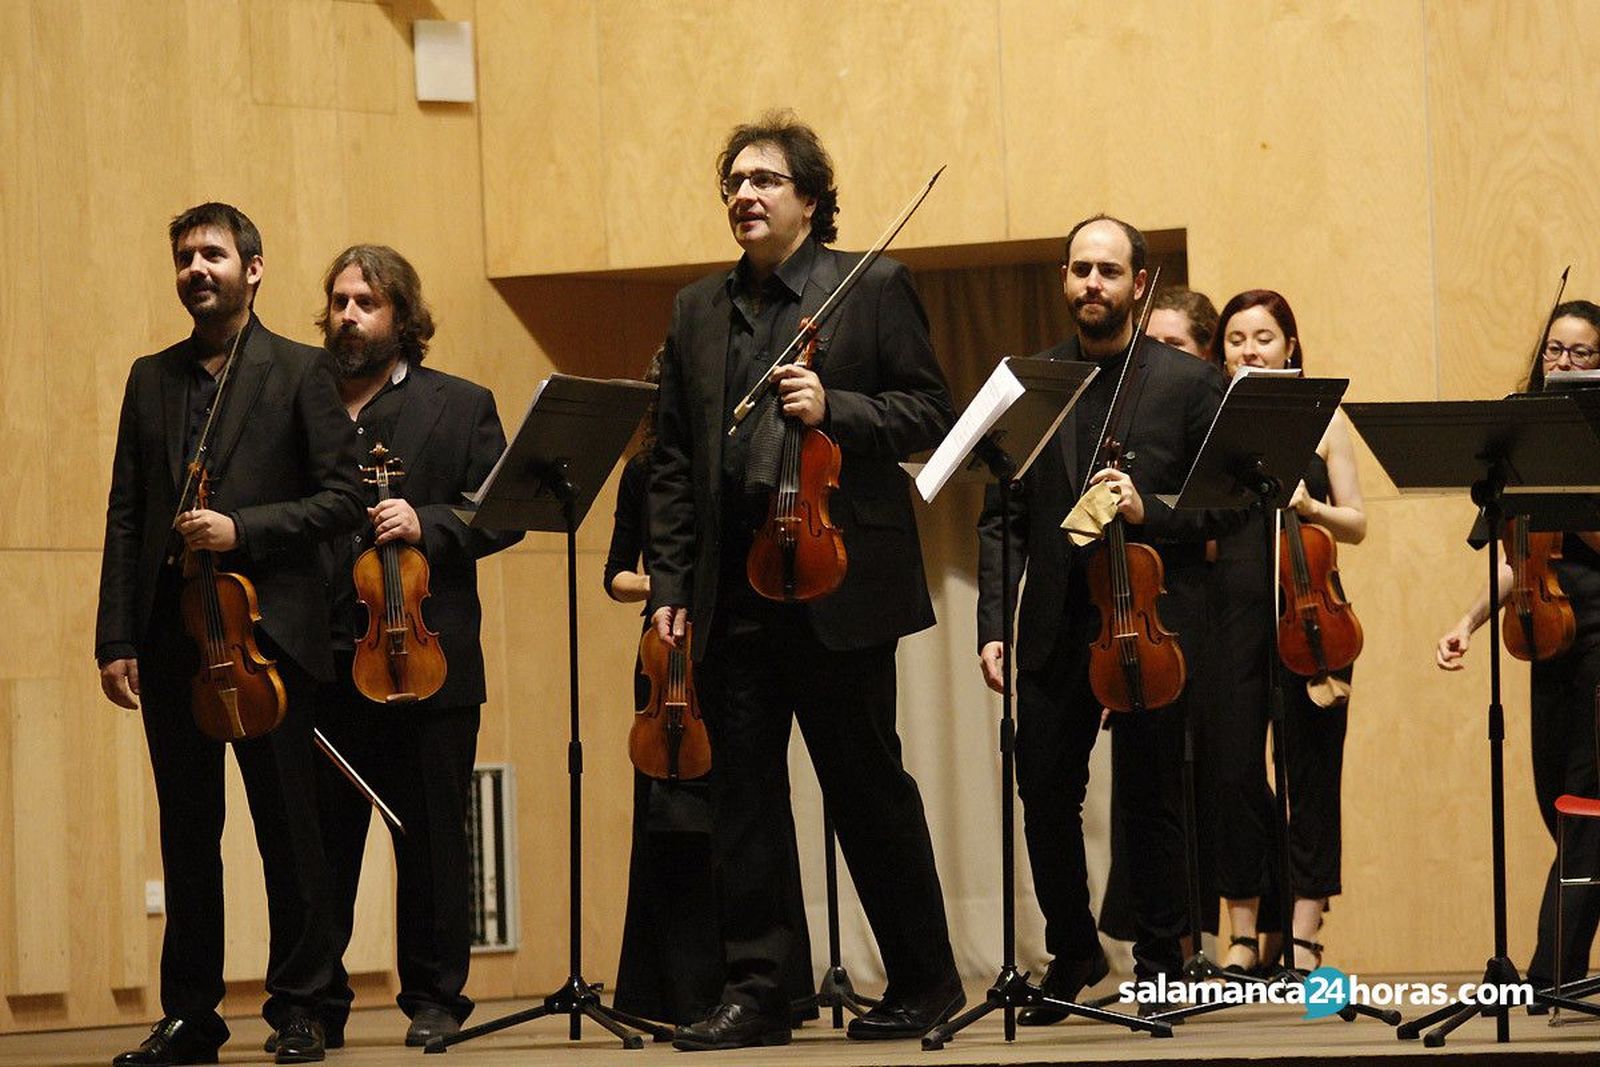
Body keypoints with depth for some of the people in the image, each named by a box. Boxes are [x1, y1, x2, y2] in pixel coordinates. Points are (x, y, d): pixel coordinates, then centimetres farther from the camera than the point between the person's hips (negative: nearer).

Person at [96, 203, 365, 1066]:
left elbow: (342, 495, -2)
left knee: (287, 827, -1)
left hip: (268, 629, -4)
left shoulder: (300, 373, 4)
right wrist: (114, 639, 4)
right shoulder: (151, 380, 15)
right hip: (170, 636, 4)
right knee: (186, 832, 7)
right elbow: (125, 516, 12)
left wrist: (243, 529, -14)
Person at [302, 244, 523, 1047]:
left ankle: (434, 997, 11)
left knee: (432, 838, 3)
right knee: (320, 839, 2)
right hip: (323, 667, 1)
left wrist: (426, 524, -14)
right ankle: (317, 1001, 10)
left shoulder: (460, 406, 9)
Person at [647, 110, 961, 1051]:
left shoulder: (874, 288, 3)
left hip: (838, 582, -4)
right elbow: (674, 462, 13)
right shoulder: (699, 312, 15)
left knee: (869, 788, 2)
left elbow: (930, 411, -2)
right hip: (733, 600, 4)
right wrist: (670, 583, 6)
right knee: (741, 796, 3)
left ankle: (924, 981, 12)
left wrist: (836, 409, -17)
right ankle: (756, 993, 7)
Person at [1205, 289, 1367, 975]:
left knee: (1309, 766, 0)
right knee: (1233, 767, -4)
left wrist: (1310, 507, -12)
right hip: (1232, 607, 0)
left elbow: (1356, 525, 6)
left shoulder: (1322, 417, 8)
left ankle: (1303, 932, 5)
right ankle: (1245, 931, 6)